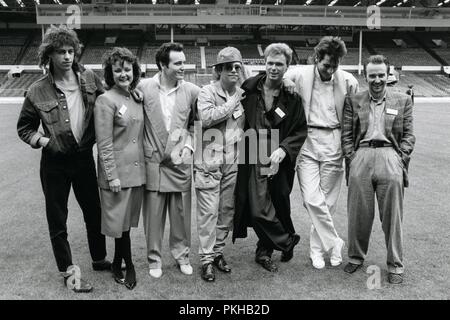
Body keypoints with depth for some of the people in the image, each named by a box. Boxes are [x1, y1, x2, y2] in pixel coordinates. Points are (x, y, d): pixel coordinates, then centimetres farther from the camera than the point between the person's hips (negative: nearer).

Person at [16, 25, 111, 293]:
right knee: (57, 219, 8)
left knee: (93, 211, 16)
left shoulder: (89, 79, -4)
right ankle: (68, 271, 25)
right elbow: (24, 128, 3)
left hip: (85, 157, 2)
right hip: (55, 163, -2)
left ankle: (99, 258, 37)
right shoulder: (38, 92, -9)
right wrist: (43, 141, -13)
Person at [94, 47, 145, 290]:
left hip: (137, 170, 6)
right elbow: (104, 143, -14)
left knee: (126, 220, 16)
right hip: (117, 172, -6)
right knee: (120, 222, 6)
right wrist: (112, 176, -16)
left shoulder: (138, 97, 7)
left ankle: (117, 265, 32)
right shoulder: (106, 101, -12)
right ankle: (128, 266, 24)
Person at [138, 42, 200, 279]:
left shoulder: (192, 91, -2)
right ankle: (154, 258, 26)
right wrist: (145, 148, 0)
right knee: (153, 213, 7)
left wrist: (187, 146, -2)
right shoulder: (144, 87, -5)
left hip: (180, 162, 1)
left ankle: (181, 254, 31)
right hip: (152, 161, -1)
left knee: (181, 212, 11)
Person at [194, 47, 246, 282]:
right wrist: (231, 103, -15)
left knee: (227, 210, 11)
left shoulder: (242, 95, 10)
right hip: (209, 160, -5)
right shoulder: (207, 92, -5)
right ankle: (206, 259, 6)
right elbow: (205, 117, -22)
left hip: (232, 162, 5)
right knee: (209, 212, -3)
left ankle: (218, 252, 26)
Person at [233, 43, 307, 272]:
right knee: (258, 210, -7)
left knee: (280, 208, 10)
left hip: (280, 162, 1)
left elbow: (300, 131, 0)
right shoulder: (249, 88, 0)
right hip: (253, 160, 0)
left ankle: (264, 252, 34)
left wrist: (283, 150, -15)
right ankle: (288, 241, 19)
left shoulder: (292, 96, -2)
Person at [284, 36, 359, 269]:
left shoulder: (348, 82, 0)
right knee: (312, 200, -10)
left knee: (327, 202, 7)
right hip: (305, 143, -1)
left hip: (333, 145, 1)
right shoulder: (297, 75, -4)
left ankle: (317, 249, 25)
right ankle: (334, 244, 9)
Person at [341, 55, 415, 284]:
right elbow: (346, 135, 11)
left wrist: (400, 159, -1)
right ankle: (356, 257, 17)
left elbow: (408, 136, 12)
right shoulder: (353, 101, 17)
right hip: (361, 155, 1)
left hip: (389, 155, 0)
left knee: (392, 215, -5)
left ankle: (395, 265, 6)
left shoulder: (403, 101, 17)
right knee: (358, 213, -1)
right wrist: (352, 159, 0)